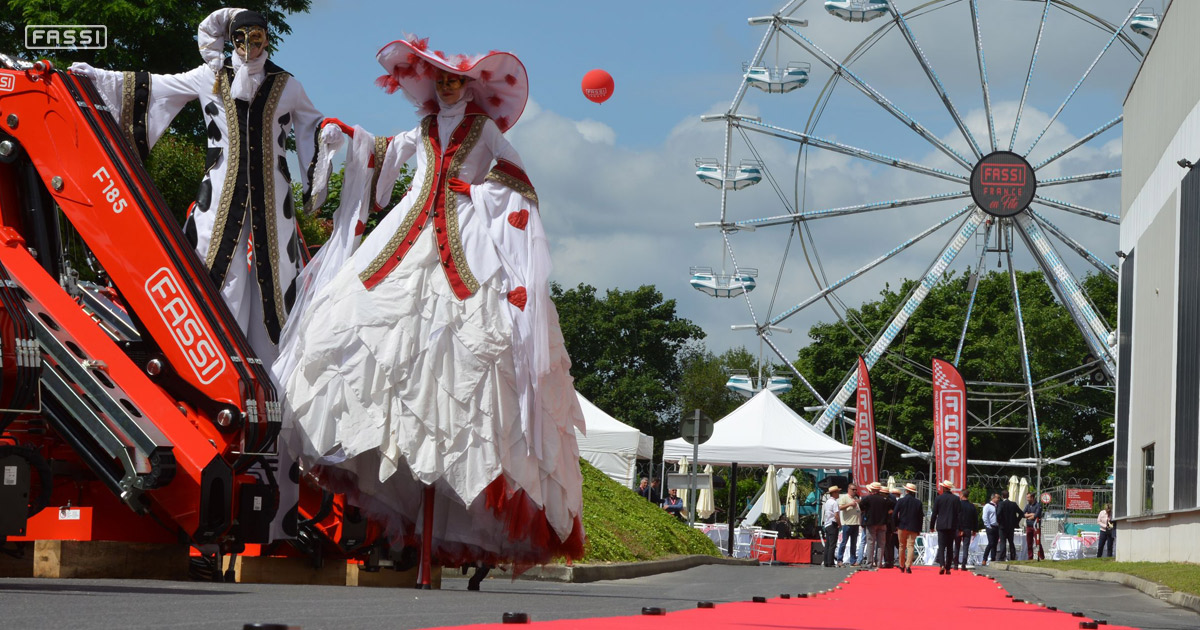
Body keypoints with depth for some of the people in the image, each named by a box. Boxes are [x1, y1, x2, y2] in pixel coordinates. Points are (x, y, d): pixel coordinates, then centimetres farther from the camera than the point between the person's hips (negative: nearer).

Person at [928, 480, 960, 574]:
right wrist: (959, 528, 5)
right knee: (950, 547, 7)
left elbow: (934, 514, 0)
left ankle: (942, 565, -23)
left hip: (941, 526, -2)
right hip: (952, 526, 2)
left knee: (941, 546, -3)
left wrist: (932, 526, 9)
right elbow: (958, 514, 1)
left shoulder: (938, 498, -2)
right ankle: (948, 568, 7)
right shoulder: (956, 499, 1)